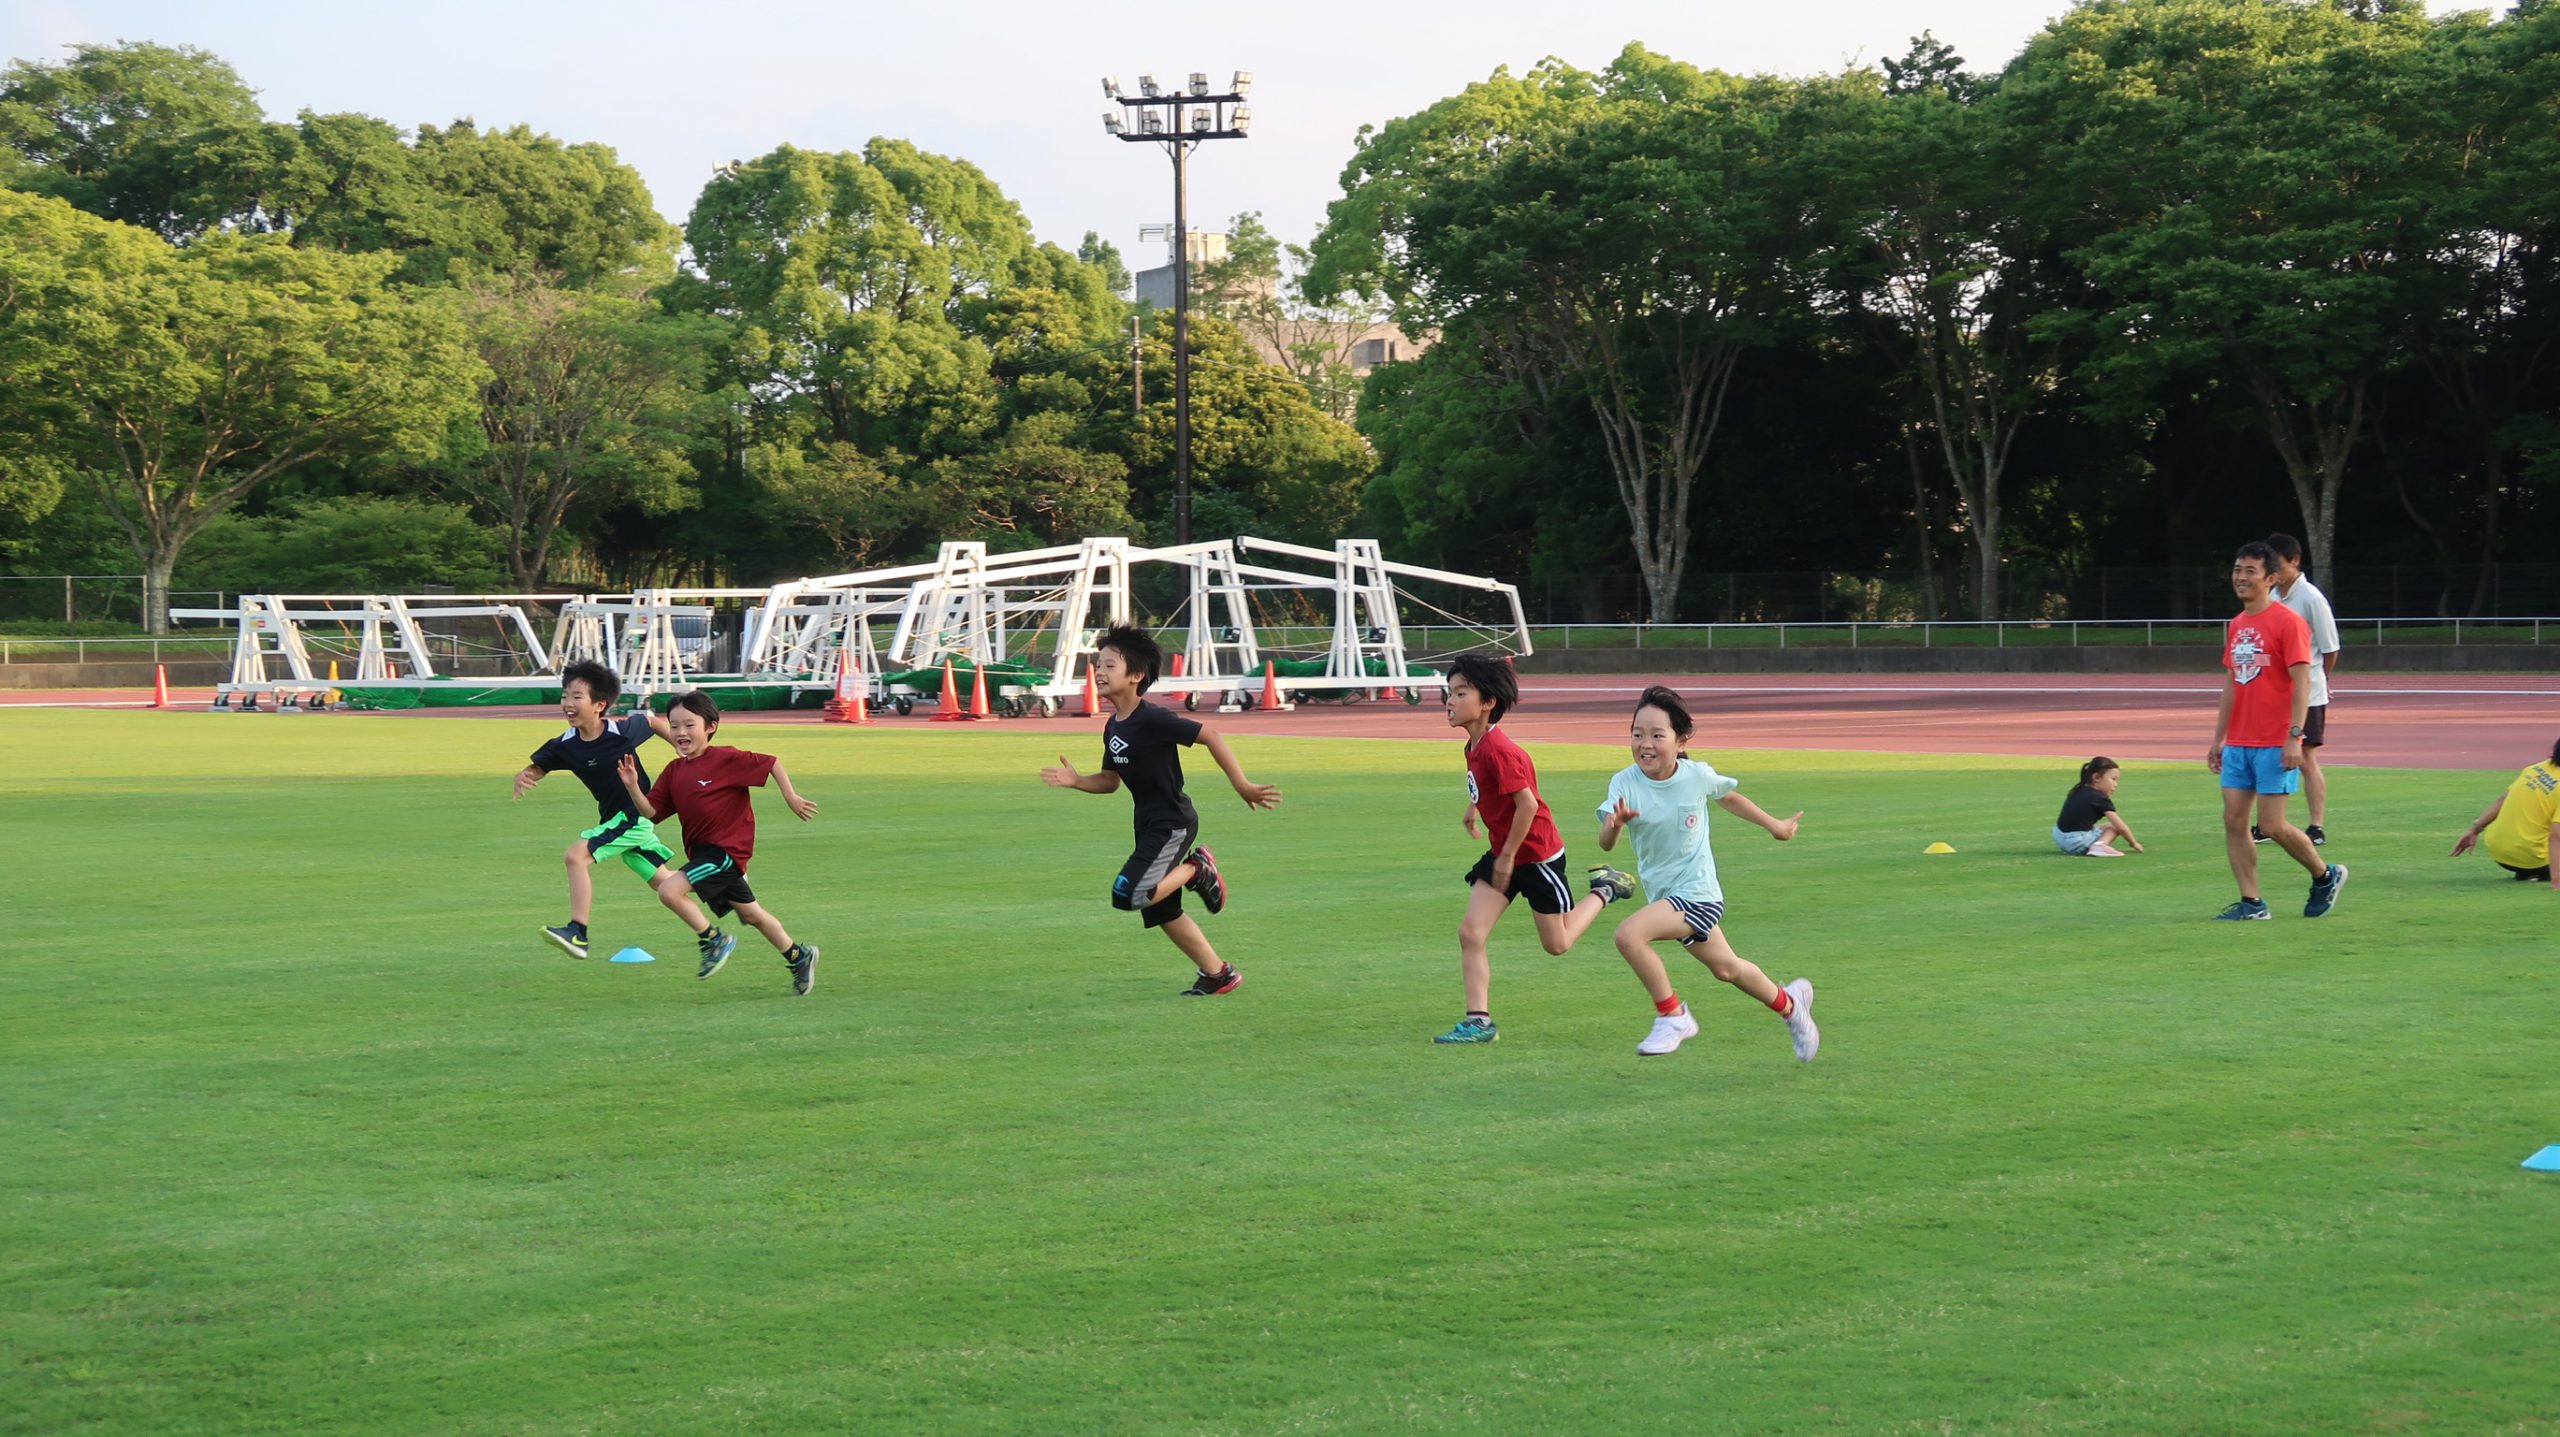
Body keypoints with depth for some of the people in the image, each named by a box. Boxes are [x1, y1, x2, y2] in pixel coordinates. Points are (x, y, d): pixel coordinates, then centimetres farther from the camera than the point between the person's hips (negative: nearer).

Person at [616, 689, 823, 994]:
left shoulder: (726, 759, -13)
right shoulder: (674, 771, 7)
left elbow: (771, 763, -8)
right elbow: (651, 812, 5)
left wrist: (791, 797, -9)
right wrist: (632, 786, -10)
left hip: (727, 849, -8)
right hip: (702, 851, 8)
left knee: (669, 890, -21)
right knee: (750, 914, 17)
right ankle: (798, 956, 32)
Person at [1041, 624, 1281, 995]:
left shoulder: (1153, 720, -20)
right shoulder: (1113, 727, 6)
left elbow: (1210, 736, -19)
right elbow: (1109, 780, 16)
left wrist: (1242, 786, -18)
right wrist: (1075, 780, -4)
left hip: (1173, 824, -9)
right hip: (1149, 825, 9)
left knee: (1128, 895, -22)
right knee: (1163, 912, 13)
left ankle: (1195, 869, 0)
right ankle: (1218, 973, 27)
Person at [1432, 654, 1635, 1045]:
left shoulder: (1497, 750, -28)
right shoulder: (1475, 747, 1)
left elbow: (1527, 804, -29)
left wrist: (1508, 857, -21)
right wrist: (1473, 808, 30)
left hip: (1538, 854, -8)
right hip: (1502, 853, 8)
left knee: (1557, 943, 8)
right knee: (1470, 932, -5)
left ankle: (1604, 889, 31)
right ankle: (1478, 1020, -3)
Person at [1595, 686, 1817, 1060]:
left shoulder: (1697, 776, -14)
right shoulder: (1624, 783, -12)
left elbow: (1727, 797, 9)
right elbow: (1605, 844, -22)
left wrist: (1774, 826, 22)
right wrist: (1614, 823, -45)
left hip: (1697, 892, -4)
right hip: (1664, 894, 4)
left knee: (1629, 933, -26)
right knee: (1726, 968, 22)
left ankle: (1672, 1016, -8)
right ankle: (1789, 1004, 50)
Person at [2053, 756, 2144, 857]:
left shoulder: (2078, 791, 13)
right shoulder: (2101, 799, -10)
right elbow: (2121, 827, -7)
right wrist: (2133, 843, 8)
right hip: (2076, 841, -8)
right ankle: (2100, 845, -22)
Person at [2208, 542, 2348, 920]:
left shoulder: (2287, 622, -10)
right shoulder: (2236, 625, 13)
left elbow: (2302, 682, -14)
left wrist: (2294, 737, -21)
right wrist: (2218, 739, 15)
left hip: (2274, 745, -7)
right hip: (2238, 744, 7)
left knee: (2272, 826, -7)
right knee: (2233, 821, 0)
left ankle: (2326, 876, 16)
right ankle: (2251, 903, 6)